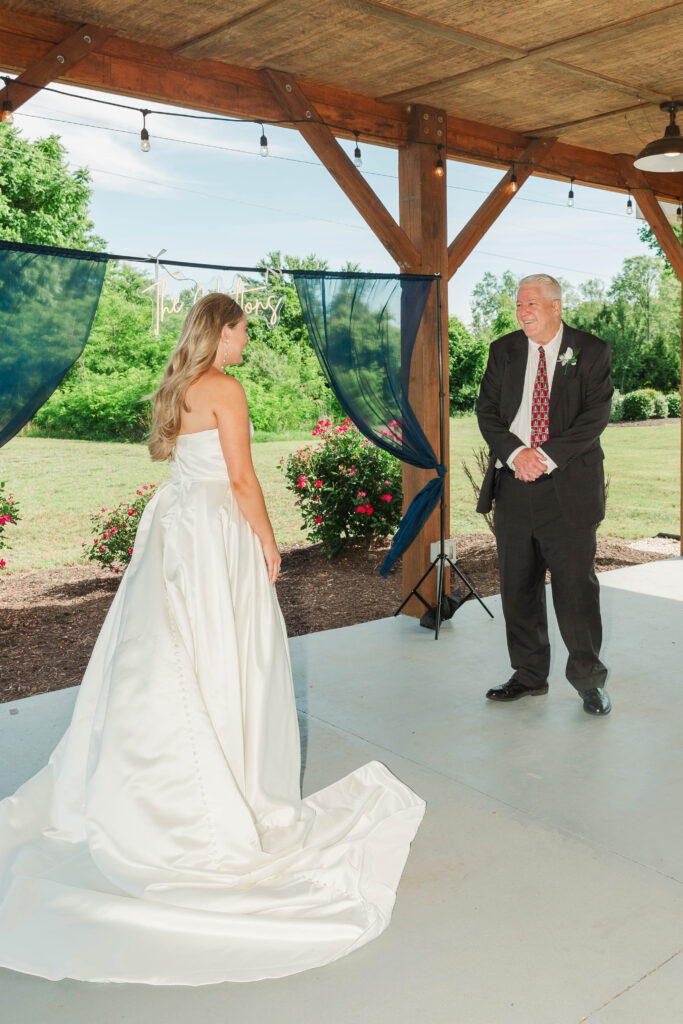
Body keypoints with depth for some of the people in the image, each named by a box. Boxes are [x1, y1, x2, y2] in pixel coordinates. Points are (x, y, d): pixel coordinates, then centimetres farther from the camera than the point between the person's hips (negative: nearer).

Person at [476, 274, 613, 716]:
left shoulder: (591, 351, 1)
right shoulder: (504, 350, 10)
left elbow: (596, 415, -7)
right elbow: (487, 410, 5)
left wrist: (548, 457, -16)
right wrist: (515, 453, -12)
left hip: (569, 485, -3)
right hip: (513, 482, 4)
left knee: (576, 585, -1)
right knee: (518, 587, 9)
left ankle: (589, 679, 17)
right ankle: (530, 674, 25)